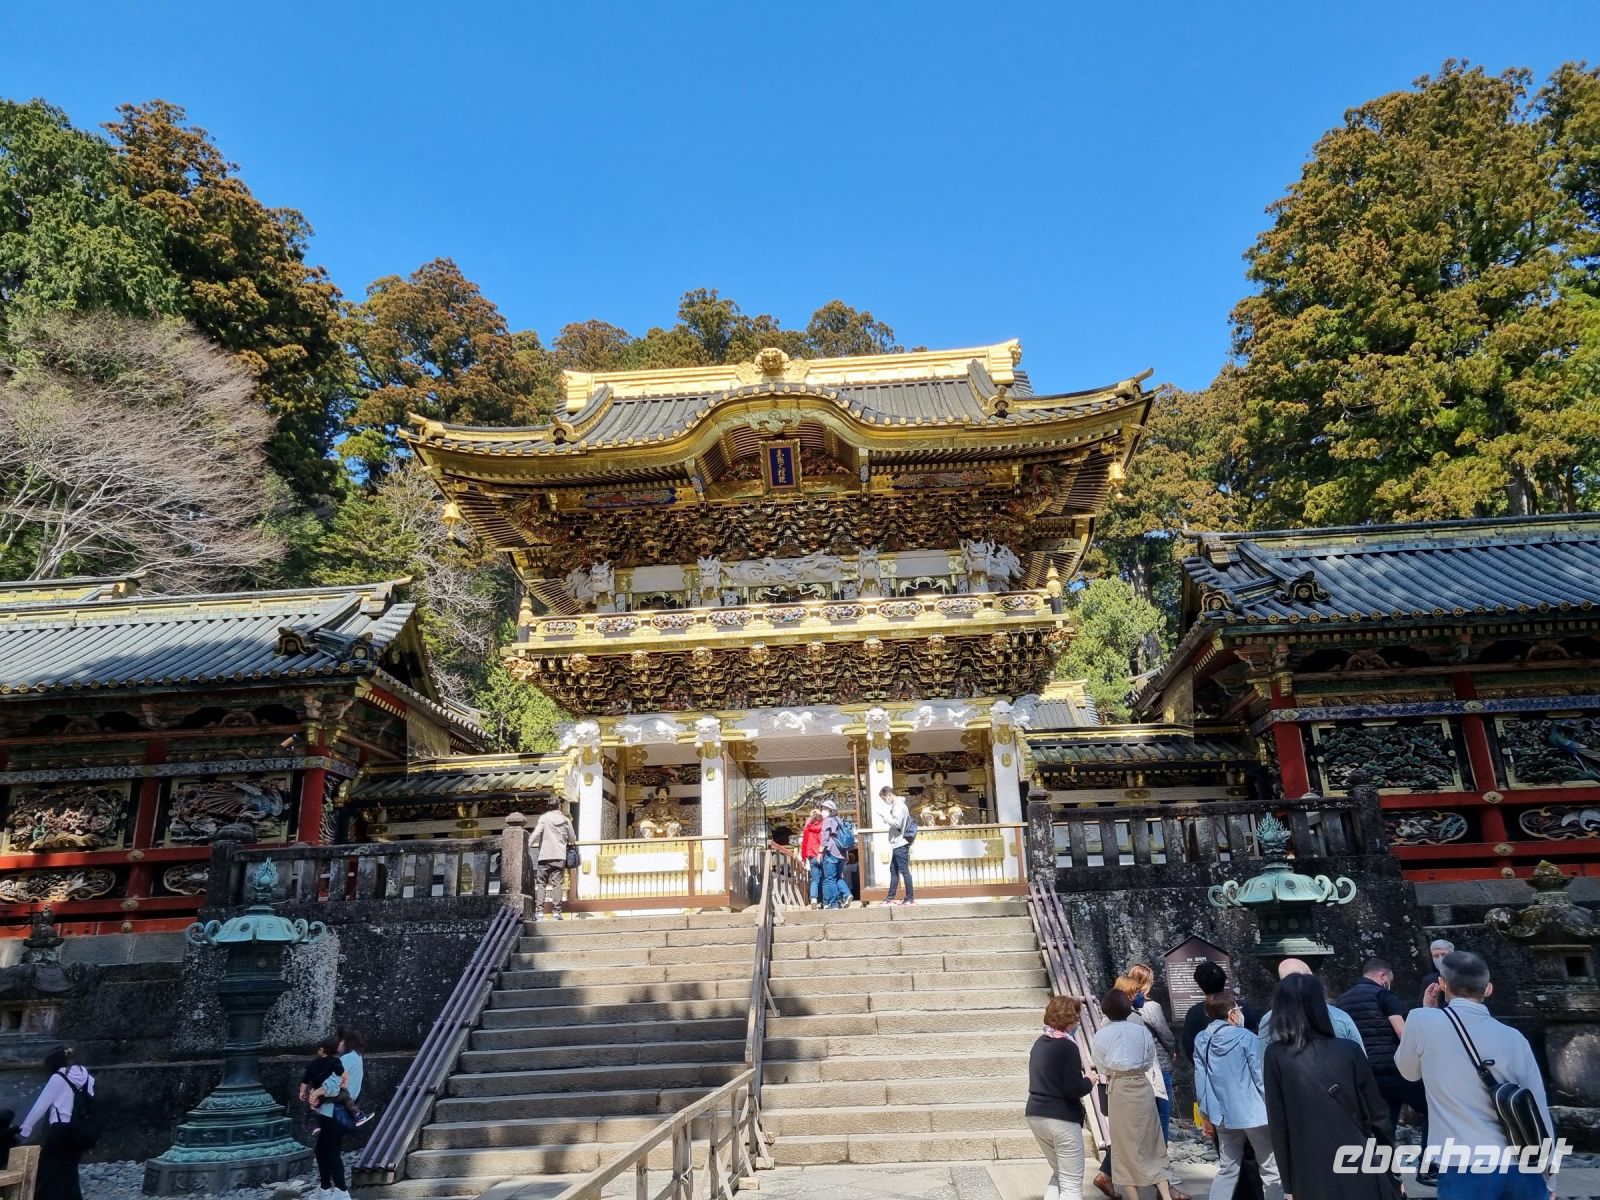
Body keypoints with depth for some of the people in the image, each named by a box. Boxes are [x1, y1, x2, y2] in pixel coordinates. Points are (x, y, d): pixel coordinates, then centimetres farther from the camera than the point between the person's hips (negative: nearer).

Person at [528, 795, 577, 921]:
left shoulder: (544, 817, 0)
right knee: (557, 884, 2)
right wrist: (566, 840, 37)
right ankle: (556, 911, -2)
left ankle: (539, 911, -2)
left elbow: (535, 834, -12)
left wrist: (527, 847, -10)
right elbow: (573, 839, 16)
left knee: (541, 883, 5)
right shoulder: (566, 820, 8)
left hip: (545, 856, -1)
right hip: (560, 856, 1)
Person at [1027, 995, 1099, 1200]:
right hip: (1061, 1119, -8)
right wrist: (1089, 1080, 0)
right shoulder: (1068, 1047, -15)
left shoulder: (1039, 1044, 10)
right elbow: (1074, 1090, -19)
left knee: (1058, 1174, 21)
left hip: (1036, 1115, 8)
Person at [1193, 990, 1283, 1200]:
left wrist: (1205, 1114, 13)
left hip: (1223, 1116, 5)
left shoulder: (1201, 1040, 0)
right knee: (1271, 1170, 8)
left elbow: (1200, 1080, 4)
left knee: (1227, 1169, 16)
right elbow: (1261, 1077, -11)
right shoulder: (1245, 1037, -13)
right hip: (1252, 1113, -5)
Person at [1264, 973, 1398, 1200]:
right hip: (1361, 1172, 1)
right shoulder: (1349, 1050, -5)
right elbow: (1378, 1114, 1)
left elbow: (1278, 1124, -4)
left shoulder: (1275, 1056, -7)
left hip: (1312, 1181, -1)